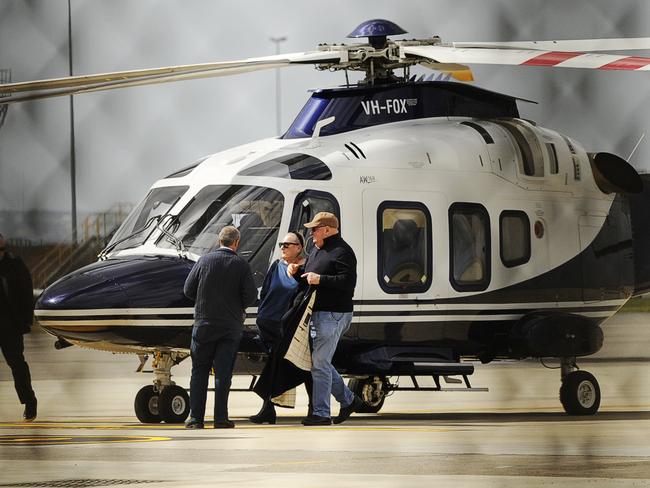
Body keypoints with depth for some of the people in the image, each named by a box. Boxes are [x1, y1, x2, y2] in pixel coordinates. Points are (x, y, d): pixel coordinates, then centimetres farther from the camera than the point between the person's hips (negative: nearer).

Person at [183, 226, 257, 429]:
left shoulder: (204, 260, -2)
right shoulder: (241, 264, -5)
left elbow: (188, 290, 1)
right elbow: (251, 295, -9)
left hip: (204, 324, 1)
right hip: (231, 326, -1)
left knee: (199, 372, 8)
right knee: (223, 372, 3)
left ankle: (196, 418, 5)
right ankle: (220, 418, 1)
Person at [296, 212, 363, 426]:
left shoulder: (342, 252, -12)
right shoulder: (317, 250, 18)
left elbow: (348, 281, -23)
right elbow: (310, 274, 33)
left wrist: (320, 279, -25)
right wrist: (297, 271, 11)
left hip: (332, 315, -10)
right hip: (317, 315, 10)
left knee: (320, 362, -10)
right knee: (319, 361, 13)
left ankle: (321, 413, -6)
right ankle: (348, 400, 24)